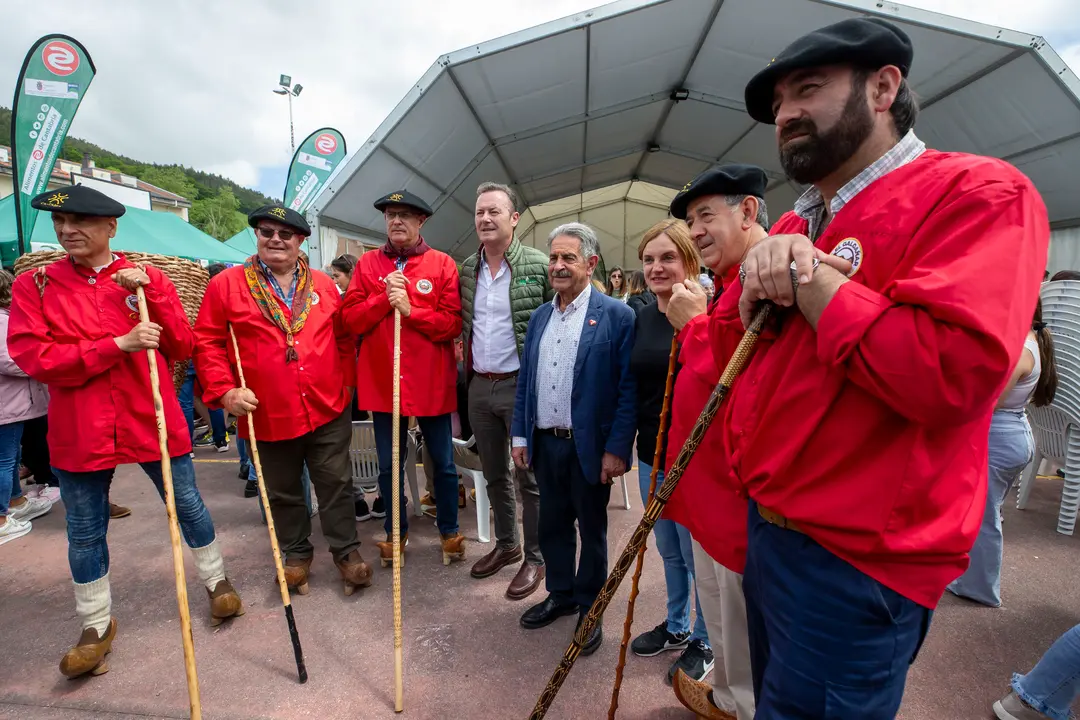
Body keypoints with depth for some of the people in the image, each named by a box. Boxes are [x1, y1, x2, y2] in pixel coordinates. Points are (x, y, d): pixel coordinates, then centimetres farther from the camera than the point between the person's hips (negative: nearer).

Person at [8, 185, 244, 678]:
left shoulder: (149, 279, 2)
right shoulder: (34, 285, 2)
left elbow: (181, 349, -4)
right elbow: (33, 357, -9)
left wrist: (149, 293, -15)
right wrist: (118, 345, -20)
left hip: (154, 420, -1)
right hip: (79, 430, 1)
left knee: (187, 506, 11)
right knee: (85, 531, 13)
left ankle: (216, 581, 33)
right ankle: (97, 624, 34)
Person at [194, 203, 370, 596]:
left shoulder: (323, 285, 7)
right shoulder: (226, 284, 1)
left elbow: (344, 338, 11)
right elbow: (206, 343, 0)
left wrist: (346, 381, 4)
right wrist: (225, 390, -10)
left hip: (328, 411, 1)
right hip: (268, 414, 0)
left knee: (336, 483, 9)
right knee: (283, 492, 16)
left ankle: (347, 551, 25)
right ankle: (296, 554, 35)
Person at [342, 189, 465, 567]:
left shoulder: (443, 264, -2)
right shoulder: (367, 264, 5)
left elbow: (453, 324, -10)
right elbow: (350, 320, -2)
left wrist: (410, 309, -19)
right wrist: (385, 298, -15)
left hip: (432, 382, -2)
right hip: (382, 381, 2)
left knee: (443, 462, 11)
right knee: (389, 465, 15)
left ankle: (449, 530, 32)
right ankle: (395, 532, 35)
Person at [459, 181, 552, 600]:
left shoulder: (539, 266, -8)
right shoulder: (466, 270, 8)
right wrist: (464, 372, 9)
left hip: (522, 386, -5)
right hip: (479, 387, 6)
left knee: (528, 478, 6)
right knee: (494, 475, 18)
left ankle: (535, 558, 24)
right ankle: (505, 544, 38)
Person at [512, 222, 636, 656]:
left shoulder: (616, 316, -10)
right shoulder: (539, 317, 9)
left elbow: (627, 389, -13)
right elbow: (525, 381, 10)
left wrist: (617, 449, -16)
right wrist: (520, 435, 7)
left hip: (590, 447, -5)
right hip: (545, 444, 5)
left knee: (591, 529, 14)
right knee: (552, 525, 19)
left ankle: (590, 607, 35)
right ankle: (560, 594, 41)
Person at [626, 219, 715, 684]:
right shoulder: (641, 318, 5)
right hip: (651, 455, 6)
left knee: (697, 555, 12)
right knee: (668, 551, 23)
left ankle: (704, 640, 38)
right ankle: (677, 625, 46)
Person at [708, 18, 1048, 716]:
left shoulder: (978, 193, -12)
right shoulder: (792, 224, 11)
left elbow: (946, 370, -28)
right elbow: (727, 349, 8)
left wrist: (804, 273, -17)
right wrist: (758, 278, -12)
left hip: (853, 561, -8)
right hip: (764, 525, 8)